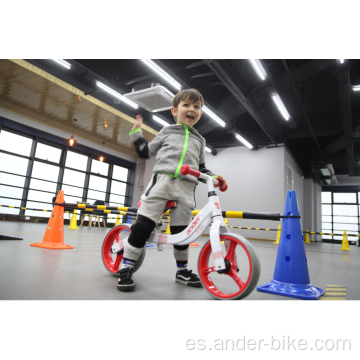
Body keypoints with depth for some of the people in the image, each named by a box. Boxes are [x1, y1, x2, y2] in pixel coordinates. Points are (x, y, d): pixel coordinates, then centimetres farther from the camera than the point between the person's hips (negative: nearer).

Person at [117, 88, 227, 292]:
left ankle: (182, 271, 25)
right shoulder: (167, 132, 17)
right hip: (162, 181, -2)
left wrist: (213, 177, 10)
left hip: (186, 189, 2)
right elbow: (146, 152, 20)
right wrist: (137, 132, 14)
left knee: (181, 233, 5)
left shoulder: (199, 140, 24)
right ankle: (125, 268, 4)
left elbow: (201, 167, 26)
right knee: (143, 225, -9)